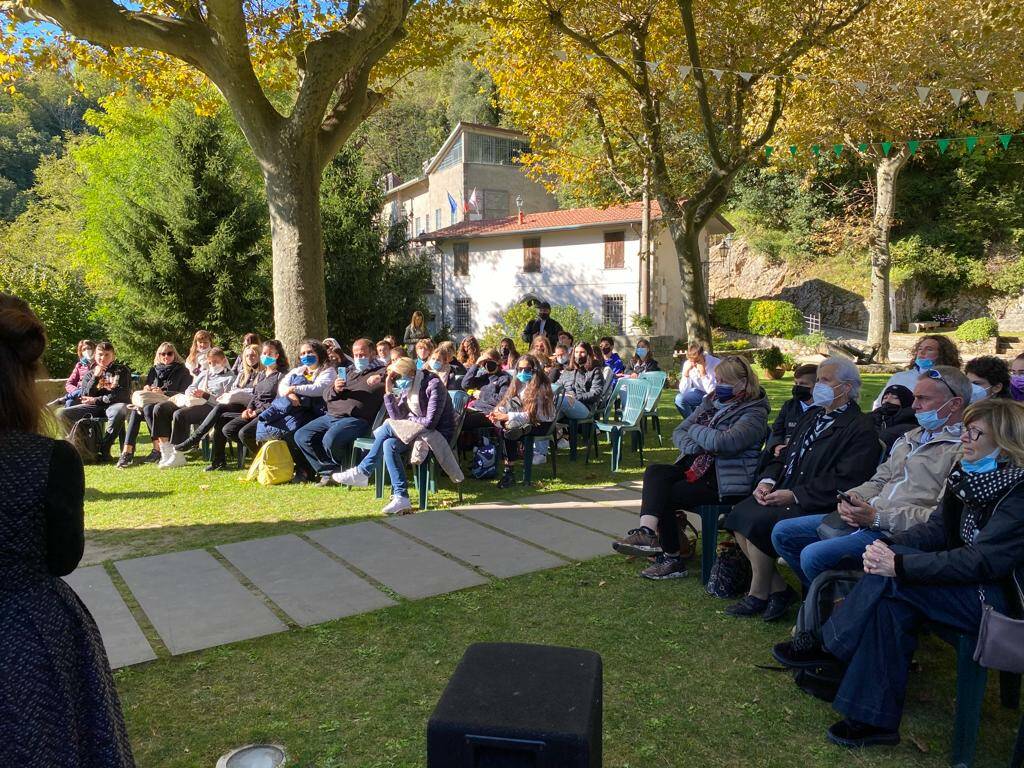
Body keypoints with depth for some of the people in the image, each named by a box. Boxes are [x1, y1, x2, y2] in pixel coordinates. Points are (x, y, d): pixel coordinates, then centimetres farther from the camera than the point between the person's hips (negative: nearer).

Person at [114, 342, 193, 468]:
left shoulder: (182, 371, 9)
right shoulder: (154, 370, 25)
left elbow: (183, 393, -3)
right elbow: (145, 387, 24)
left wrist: (163, 393, -14)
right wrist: (146, 389, -1)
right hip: (151, 402, 4)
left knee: (148, 409, -35)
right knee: (135, 411, -30)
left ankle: (158, 449, -33)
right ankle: (127, 452, -40)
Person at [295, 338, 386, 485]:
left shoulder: (379, 372, 7)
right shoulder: (347, 371, 26)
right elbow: (326, 396, 23)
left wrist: (381, 379, -29)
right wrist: (335, 390, 0)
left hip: (356, 419, -8)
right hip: (330, 416, 8)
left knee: (330, 440, -32)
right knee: (301, 436, -6)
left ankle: (342, 470, -1)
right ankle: (329, 470, -3)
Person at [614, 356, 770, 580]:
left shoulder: (754, 413, -6)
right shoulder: (711, 402, 18)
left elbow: (723, 442, -23)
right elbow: (679, 432, 14)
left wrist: (696, 430, -6)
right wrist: (693, 446, -8)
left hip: (726, 481, -7)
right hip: (696, 468, 8)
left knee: (665, 496, -21)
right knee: (655, 472, -20)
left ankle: (672, 560, -7)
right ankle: (647, 531, -39)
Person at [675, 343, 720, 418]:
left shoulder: (715, 363, -22)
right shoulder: (687, 364, -10)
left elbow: (712, 391, -25)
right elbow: (683, 391, -13)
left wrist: (703, 373, -33)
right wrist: (686, 372, -24)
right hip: (699, 393, 4)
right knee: (679, 399, -22)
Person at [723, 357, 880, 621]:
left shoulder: (861, 429, -8)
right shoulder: (812, 416, 18)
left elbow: (844, 481, -17)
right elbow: (785, 455, 19)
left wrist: (794, 495, -21)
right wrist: (767, 481, -1)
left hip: (815, 506, -8)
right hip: (782, 493, 8)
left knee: (756, 523, -25)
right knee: (739, 515, -13)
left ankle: (759, 594, -2)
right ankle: (778, 587, -1)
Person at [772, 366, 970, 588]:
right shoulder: (910, 438, 22)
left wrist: (877, 518, -20)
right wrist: (851, 498, 0)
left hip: (898, 532, -9)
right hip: (860, 519, 9)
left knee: (814, 555, -27)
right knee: (782, 533, 3)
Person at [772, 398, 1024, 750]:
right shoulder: (968, 471, 4)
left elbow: (981, 561, -27)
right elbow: (937, 528, 3)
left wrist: (899, 564, -28)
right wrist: (890, 545, -16)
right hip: (975, 582, 7)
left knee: (891, 580, -24)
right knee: (894, 601, -19)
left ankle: (827, 646, -8)